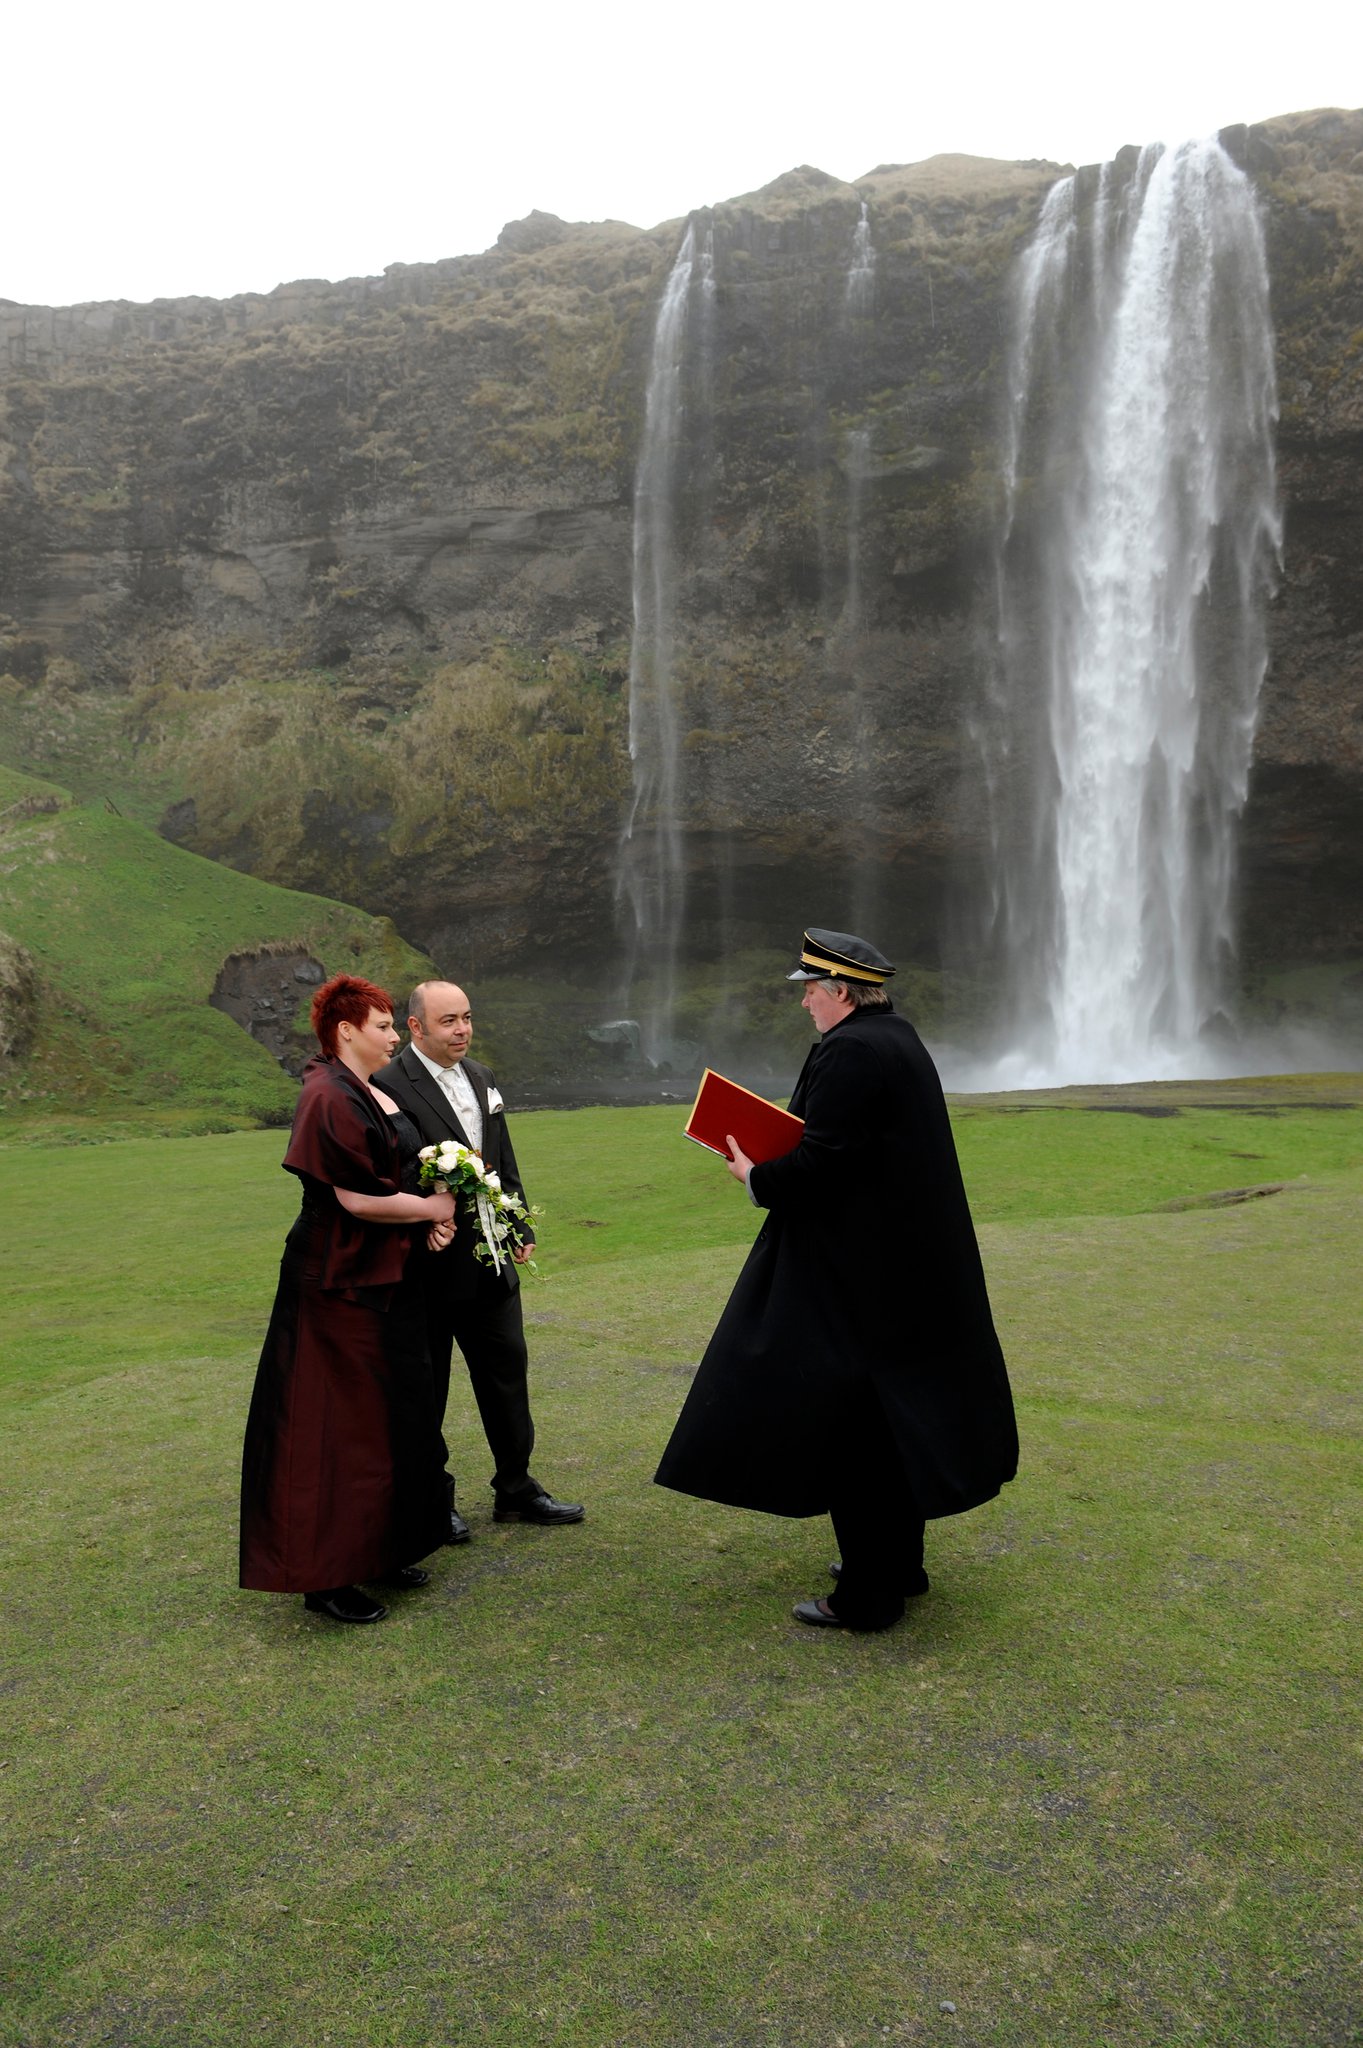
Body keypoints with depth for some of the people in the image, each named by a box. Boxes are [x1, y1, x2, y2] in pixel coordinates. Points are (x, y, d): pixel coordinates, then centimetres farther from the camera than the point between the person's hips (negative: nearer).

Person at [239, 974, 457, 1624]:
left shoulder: (377, 1094, 11)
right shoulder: (329, 1100, -19)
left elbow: (407, 1172, 16)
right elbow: (358, 1198, -24)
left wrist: (436, 1218, -3)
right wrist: (433, 1210, -11)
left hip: (388, 1278, 10)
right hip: (342, 1284, -10)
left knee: (392, 1416, 16)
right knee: (339, 1424, 0)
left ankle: (377, 1551, 30)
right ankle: (326, 1576, 12)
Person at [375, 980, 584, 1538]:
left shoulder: (481, 1077, 10)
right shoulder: (389, 1086, -14)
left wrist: (521, 1228, 11)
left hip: (491, 1262, 7)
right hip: (430, 1268, -7)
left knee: (507, 1372, 16)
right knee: (426, 1388, 8)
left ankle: (515, 1490, 30)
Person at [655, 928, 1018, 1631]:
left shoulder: (848, 1052, -20)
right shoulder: (899, 1039, 11)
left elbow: (820, 1162, -25)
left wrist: (757, 1179, -6)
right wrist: (773, 1161, 10)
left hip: (859, 1275, -10)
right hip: (914, 1269, 10)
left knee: (851, 1423, 1)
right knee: (891, 1415, 20)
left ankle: (867, 1594, 11)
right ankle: (898, 1562, 33)